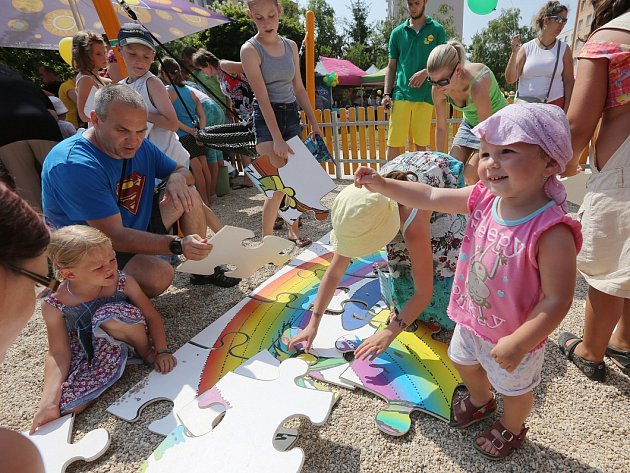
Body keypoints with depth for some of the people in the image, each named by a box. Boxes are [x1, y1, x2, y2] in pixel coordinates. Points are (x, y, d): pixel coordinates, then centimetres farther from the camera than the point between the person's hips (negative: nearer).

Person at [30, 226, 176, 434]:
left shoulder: (123, 282, -18)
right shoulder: (54, 305, -17)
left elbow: (152, 316, -7)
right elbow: (58, 353, -12)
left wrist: (162, 351, -17)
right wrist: (49, 402, -22)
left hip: (129, 338, -1)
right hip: (88, 355, 1)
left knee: (111, 314, -34)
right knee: (66, 407, -23)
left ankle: (146, 352, -7)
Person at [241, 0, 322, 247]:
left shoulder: (291, 46, 9)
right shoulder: (250, 49, -8)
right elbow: (263, 98, -16)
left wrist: (313, 121, 12)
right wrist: (277, 139, -22)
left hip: (292, 115, 6)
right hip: (266, 118, -5)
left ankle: (294, 231, 22)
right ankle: (267, 241, 1)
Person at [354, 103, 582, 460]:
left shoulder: (551, 231, -35)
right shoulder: (484, 198, -16)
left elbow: (557, 300, -30)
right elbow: (430, 197, -9)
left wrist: (517, 344, -28)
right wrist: (382, 185, -16)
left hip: (514, 336, -6)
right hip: (472, 320, 6)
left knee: (514, 389, 25)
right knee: (464, 363, 33)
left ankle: (512, 429, 59)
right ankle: (480, 401, 66)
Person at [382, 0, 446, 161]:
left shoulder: (437, 30, 9)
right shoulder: (397, 32, 13)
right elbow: (391, 67, 14)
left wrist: (425, 72, -13)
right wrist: (386, 94, 2)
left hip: (425, 95, 0)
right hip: (401, 94, 1)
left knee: (421, 145, 2)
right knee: (394, 144, -5)